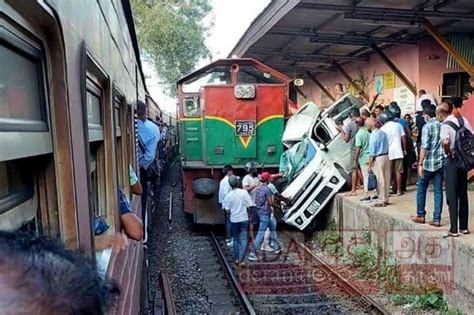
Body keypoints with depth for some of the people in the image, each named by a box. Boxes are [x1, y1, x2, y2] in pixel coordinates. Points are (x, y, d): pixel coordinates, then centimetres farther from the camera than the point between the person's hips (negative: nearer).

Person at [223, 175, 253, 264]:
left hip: (234, 220, 1)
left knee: (235, 239, 15)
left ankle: (236, 258, 21)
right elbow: (250, 205, -8)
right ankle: (241, 258, -6)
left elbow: (227, 209, -4)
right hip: (244, 219, -1)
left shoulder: (228, 195, -8)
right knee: (243, 239, 3)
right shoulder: (244, 192, -10)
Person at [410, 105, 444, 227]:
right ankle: (437, 219, 8)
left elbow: (424, 146, -16)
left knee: (421, 188, 10)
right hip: (441, 163, 5)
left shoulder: (427, 126, -10)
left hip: (428, 163, -5)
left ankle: (420, 215, 17)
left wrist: (420, 163, -15)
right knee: (438, 191, 6)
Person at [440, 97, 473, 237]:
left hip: (452, 161, -5)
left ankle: (454, 229, 3)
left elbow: (445, 142, -28)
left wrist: (448, 153, -12)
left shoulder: (446, 123, -15)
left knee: (452, 195, 0)